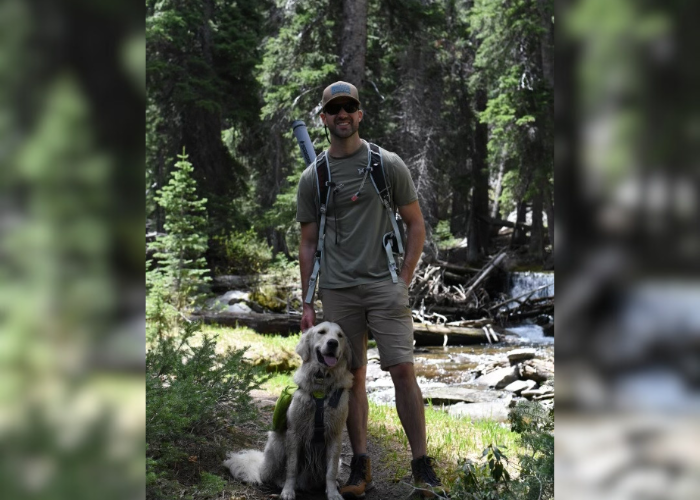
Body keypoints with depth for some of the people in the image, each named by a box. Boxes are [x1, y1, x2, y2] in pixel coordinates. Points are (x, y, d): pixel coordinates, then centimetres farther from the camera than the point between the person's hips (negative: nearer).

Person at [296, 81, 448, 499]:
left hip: (385, 284, -2)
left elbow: (416, 225, 7)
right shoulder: (312, 177, 8)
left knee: (403, 370, -8)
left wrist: (405, 279, -2)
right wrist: (308, 303, 7)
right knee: (351, 377, 6)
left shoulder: (389, 165, 3)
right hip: (338, 290, 2)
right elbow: (309, 243, 11)